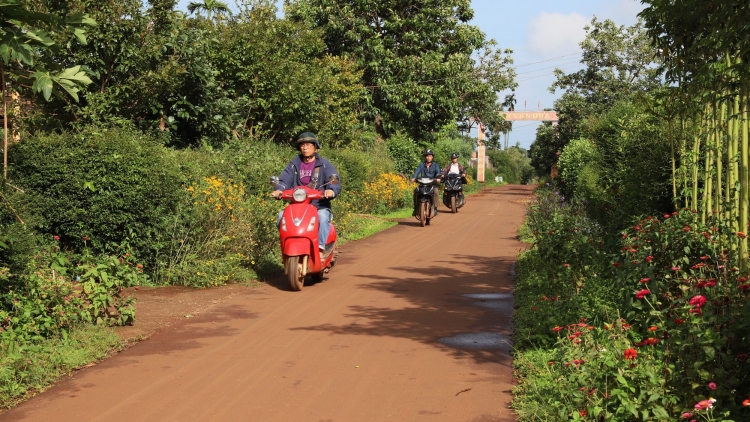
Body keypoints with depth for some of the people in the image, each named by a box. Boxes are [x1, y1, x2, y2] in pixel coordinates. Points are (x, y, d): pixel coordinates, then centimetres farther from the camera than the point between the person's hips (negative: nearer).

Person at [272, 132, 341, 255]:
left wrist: (331, 190, -34)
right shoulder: (294, 164, 14)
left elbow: (335, 182, -9)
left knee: (322, 217, -36)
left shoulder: (324, 164, 4)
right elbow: (284, 179, 2)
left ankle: (321, 248, -37)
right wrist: (279, 189, -23)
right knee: (282, 216, -25)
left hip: (320, 206, -3)